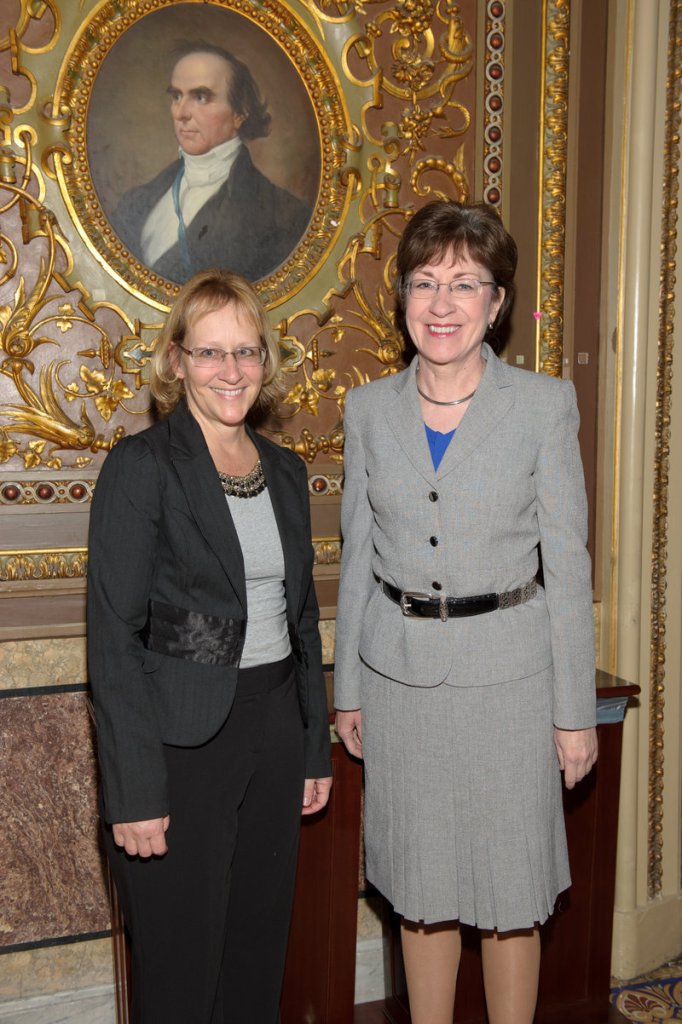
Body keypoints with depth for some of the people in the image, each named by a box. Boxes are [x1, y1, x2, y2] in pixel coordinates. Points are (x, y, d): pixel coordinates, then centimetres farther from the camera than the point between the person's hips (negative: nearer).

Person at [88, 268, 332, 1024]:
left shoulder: (285, 471, 9)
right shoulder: (140, 467, -11)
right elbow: (114, 637, -14)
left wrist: (315, 748, 13)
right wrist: (134, 792, -16)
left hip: (275, 730, 6)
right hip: (181, 742, -6)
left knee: (259, 949, 16)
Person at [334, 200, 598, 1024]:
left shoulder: (544, 405, -6)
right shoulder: (369, 409, 2)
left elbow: (567, 563, -4)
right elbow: (357, 558, 7)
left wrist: (575, 710, -4)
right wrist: (348, 690, 8)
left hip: (506, 670, -2)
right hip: (399, 671, 3)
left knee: (508, 893, 10)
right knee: (420, 887, 15)